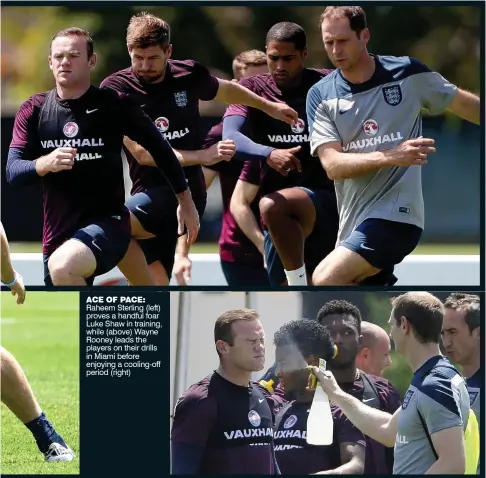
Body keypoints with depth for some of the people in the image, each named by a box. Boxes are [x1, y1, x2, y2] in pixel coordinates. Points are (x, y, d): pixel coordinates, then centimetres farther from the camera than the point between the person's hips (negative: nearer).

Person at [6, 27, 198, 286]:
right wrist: (44, 163, -27)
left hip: (107, 223, -5)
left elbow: (159, 148, 4)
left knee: (63, 267, -35)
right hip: (57, 233, 5)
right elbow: (12, 171, -5)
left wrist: (185, 201, 8)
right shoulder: (33, 111, 2)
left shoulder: (113, 105, -6)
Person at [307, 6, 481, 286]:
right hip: (353, 222, 4)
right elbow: (332, 165, -11)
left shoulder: (408, 73, -3)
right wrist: (391, 156, -26)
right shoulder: (321, 95, 1)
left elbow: (466, 104, 12)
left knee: (326, 280, -24)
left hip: (396, 213, -4)